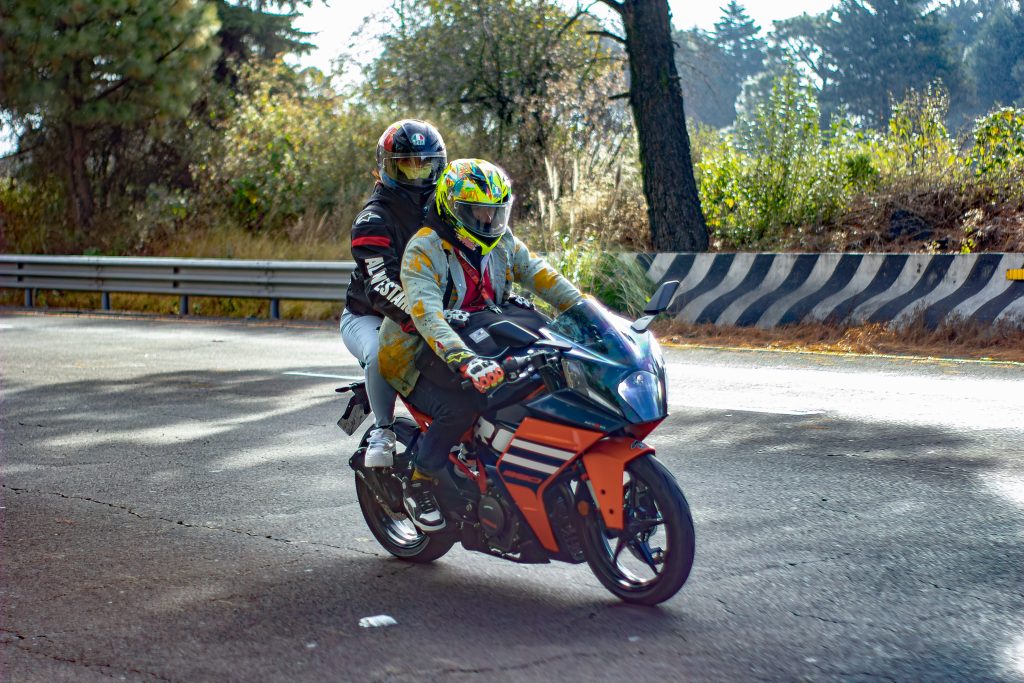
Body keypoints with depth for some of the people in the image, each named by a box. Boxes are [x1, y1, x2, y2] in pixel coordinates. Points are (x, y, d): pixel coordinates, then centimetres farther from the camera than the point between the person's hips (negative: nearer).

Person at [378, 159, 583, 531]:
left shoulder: (503, 242, 5)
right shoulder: (424, 250, -20)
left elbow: (541, 275, 0)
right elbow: (427, 315, -35)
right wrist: (464, 360, -51)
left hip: (480, 348, 7)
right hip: (420, 360, -7)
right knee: (461, 407, -33)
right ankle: (420, 483, -9)